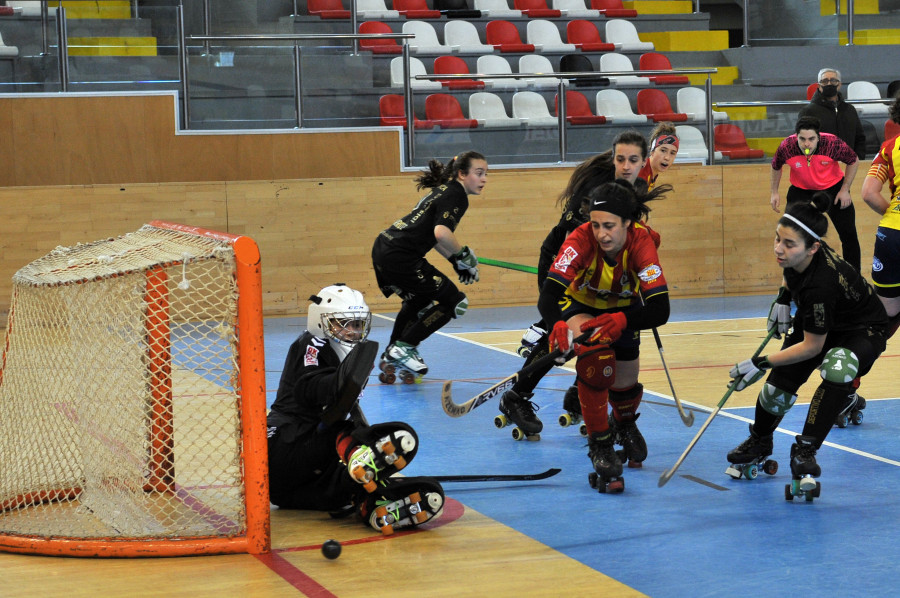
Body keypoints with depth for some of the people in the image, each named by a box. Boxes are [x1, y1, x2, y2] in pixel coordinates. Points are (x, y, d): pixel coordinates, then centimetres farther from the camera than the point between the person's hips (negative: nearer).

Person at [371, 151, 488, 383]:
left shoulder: (443, 190, 20)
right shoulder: (456, 196, -10)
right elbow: (441, 233, -25)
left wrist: (457, 262, 19)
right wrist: (464, 255, -9)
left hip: (383, 248, 10)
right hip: (400, 257, -10)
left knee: (419, 302, 32)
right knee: (454, 301, -2)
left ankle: (391, 358, 36)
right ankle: (403, 348, 2)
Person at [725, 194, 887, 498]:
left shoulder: (820, 284, -42)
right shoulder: (797, 256, -22)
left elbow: (812, 347, -29)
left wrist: (761, 363, -24)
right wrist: (783, 296, -1)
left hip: (863, 331, -7)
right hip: (814, 322, 7)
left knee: (837, 370, -38)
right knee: (778, 387, -3)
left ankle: (804, 451, -25)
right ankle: (759, 442, 28)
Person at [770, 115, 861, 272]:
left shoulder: (832, 144, -32)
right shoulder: (786, 147, -27)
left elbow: (854, 161, -12)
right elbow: (776, 166, -3)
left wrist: (845, 190, -10)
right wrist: (774, 192, 3)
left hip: (833, 188, -1)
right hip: (800, 190, 1)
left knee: (849, 235, 2)